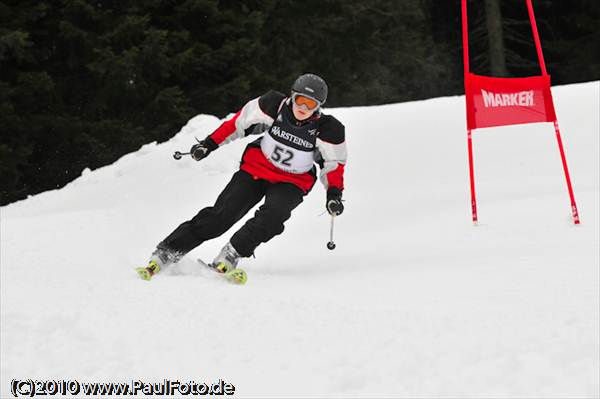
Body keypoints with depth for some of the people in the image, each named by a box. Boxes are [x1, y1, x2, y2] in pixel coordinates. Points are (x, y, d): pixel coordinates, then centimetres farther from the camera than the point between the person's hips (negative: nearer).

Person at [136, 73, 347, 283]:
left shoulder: (328, 130, -18)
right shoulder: (274, 106, -18)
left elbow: (335, 163, -4)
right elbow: (240, 121, -4)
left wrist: (334, 194, -19)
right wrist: (209, 143, -2)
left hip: (292, 182, 0)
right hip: (257, 168, 0)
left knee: (272, 215, -31)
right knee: (221, 215, -12)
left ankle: (228, 258, -26)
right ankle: (167, 252, -7)